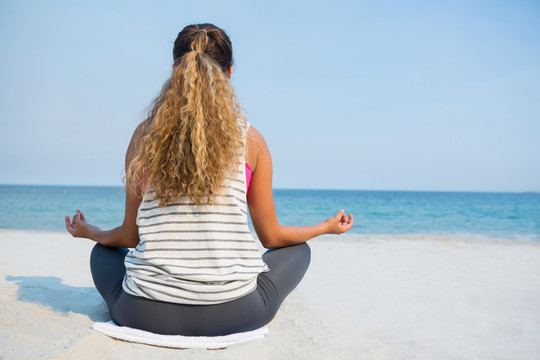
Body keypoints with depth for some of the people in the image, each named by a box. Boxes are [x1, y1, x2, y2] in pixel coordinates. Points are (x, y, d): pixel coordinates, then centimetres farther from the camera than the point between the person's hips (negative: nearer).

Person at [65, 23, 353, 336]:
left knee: (103, 251, 33)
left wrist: (89, 232, 31)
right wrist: (327, 227, 24)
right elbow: (272, 237, 5)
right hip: (231, 316, 0)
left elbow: (131, 235, 7)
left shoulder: (145, 135, 0)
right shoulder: (250, 140, -3)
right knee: (299, 250, 25)